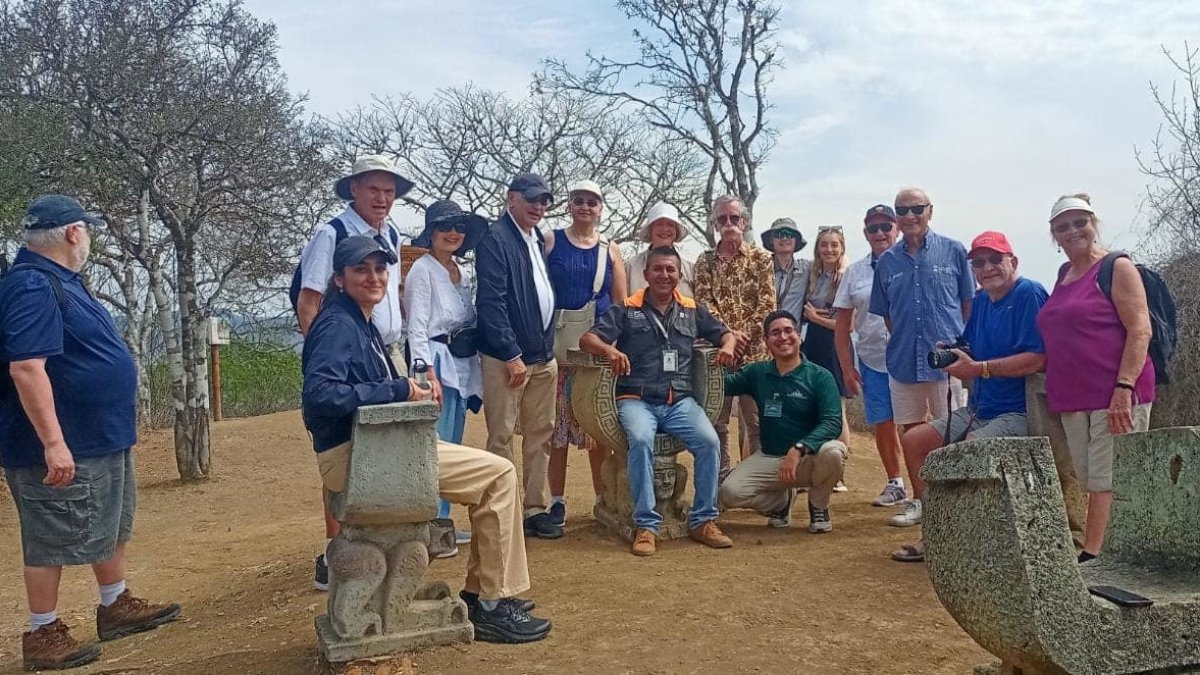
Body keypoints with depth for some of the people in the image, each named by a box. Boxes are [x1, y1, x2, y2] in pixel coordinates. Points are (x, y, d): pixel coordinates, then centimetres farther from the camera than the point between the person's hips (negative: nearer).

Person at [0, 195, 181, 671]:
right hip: (64, 446, -10)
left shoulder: (61, 281, 12)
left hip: (102, 437, 10)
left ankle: (116, 608, 33)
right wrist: (53, 442, -30)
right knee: (54, 542, 3)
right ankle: (42, 635, 16)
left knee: (112, 528, 20)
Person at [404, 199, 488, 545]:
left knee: (452, 447, 12)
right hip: (438, 363, -8)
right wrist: (426, 373, -22)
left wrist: (474, 371, 13)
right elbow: (417, 327, -13)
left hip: (464, 365, 8)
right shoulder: (422, 270, -6)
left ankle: (443, 521, 20)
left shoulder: (463, 273, 16)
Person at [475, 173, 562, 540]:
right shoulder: (495, 239, -9)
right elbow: (491, 302, -16)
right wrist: (512, 355, -17)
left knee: (541, 435, 11)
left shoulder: (538, 240, 14)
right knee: (502, 437, 0)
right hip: (507, 357, -8)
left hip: (544, 356, 8)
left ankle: (537, 509, 20)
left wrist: (548, 349, 13)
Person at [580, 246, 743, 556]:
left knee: (709, 441, -24)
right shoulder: (625, 309, 7)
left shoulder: (693, 310, 17)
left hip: (680, 401, 3)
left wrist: (728, 345, -1)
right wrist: (610, 349, -25)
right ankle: (646, 525, -22)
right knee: (641, 440, -34)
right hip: (637, 399, -2)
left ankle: (703, 520, -7)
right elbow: (588, 339, -2)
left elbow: (726, 334, 24)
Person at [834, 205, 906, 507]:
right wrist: (847, 367, 4)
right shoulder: (854, 272, 7)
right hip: (872, 361, 3)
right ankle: (895, 484, 25)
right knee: (883, 425, 10)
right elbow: (842, 324, 8)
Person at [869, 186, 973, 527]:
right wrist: (900, 342, 7)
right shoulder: (887, 261, 8)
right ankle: (919, 500, 24)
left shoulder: (953, 251, 0)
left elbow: (969, 303, 3)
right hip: (903, 360, 4)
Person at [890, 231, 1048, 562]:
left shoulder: (1030, 294, -13)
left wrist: (979, 368, -23)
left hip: (1017, 412, -9)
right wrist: (951, 357, -4)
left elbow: (1038, 358, -24)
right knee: (914, 440, 5)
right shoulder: (980, 301, 13)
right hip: (978, 409, 10)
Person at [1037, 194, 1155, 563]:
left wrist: (1124, 387, -22)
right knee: (1091, 480, 11)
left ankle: (1092, 556, -6)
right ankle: (1098, 554, 18)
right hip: (1073, 397, 8)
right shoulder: (1064, 274, 16)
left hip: (1116, 394, -8)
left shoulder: (1117, 268, -5)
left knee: (1108, 480, -6)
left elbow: (1140, 331, -13)